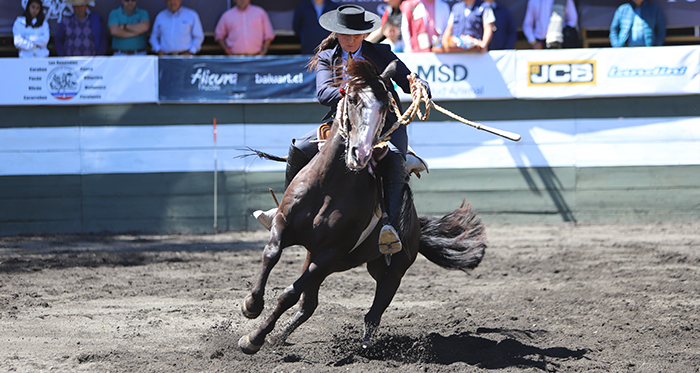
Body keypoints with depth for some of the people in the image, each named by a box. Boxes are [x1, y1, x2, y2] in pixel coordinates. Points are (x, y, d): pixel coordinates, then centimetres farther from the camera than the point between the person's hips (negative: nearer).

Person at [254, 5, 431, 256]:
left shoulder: (381, 54, 5)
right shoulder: (327, 58, 7)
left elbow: (408, 81, -1)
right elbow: (323, 93, -11)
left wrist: (419, 86, -26)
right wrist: (346, 95, -33)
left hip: (385, 125, -2)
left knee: (393, 158, -35)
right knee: (300, 148, -17)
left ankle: (391, 228, -47)